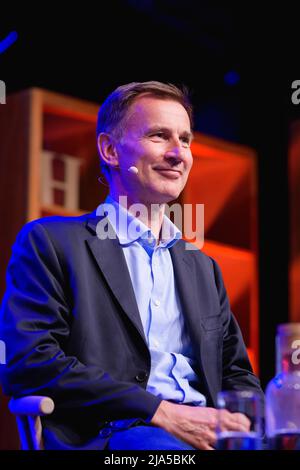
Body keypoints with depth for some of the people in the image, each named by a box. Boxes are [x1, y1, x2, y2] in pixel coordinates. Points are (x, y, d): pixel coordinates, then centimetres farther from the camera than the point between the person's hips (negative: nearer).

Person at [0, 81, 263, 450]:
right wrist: (161, 412, -14)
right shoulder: (49, 242, 7)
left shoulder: (203, 267, 27)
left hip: (203, 430, 6)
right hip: (109, 434, -5)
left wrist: (240, 419, -3)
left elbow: (237, 374, 25)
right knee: (160, 445, -40)